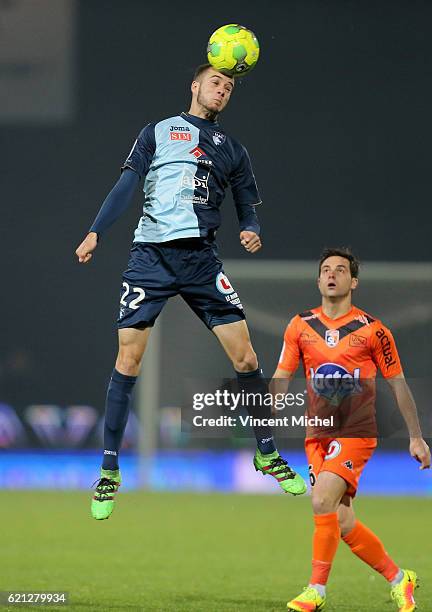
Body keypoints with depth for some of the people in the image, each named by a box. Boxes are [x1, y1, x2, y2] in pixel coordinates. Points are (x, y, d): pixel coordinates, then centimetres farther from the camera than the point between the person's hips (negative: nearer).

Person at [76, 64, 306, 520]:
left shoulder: (232, 150, 18)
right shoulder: (158, 132, 10)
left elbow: (247, 208, 17)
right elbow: (126, 186, 3)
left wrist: (251, 232, -6)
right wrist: (95, 232, -9)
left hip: (200, 259, 2)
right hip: (151, 255, -2)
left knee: (243, 354, -5)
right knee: (128, 358, -9)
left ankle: (267, 454, 13)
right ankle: (109, 471, -1)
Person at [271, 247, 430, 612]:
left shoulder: (372, 330, -3)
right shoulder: (300, 326, 5)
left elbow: (398, 383, 4)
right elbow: (281, 379, 5)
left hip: (356, 433, -4)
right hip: (318, 435, 4)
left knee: (322, 500, -22)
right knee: (341, 522, 1)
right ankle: (399, 579, 20)